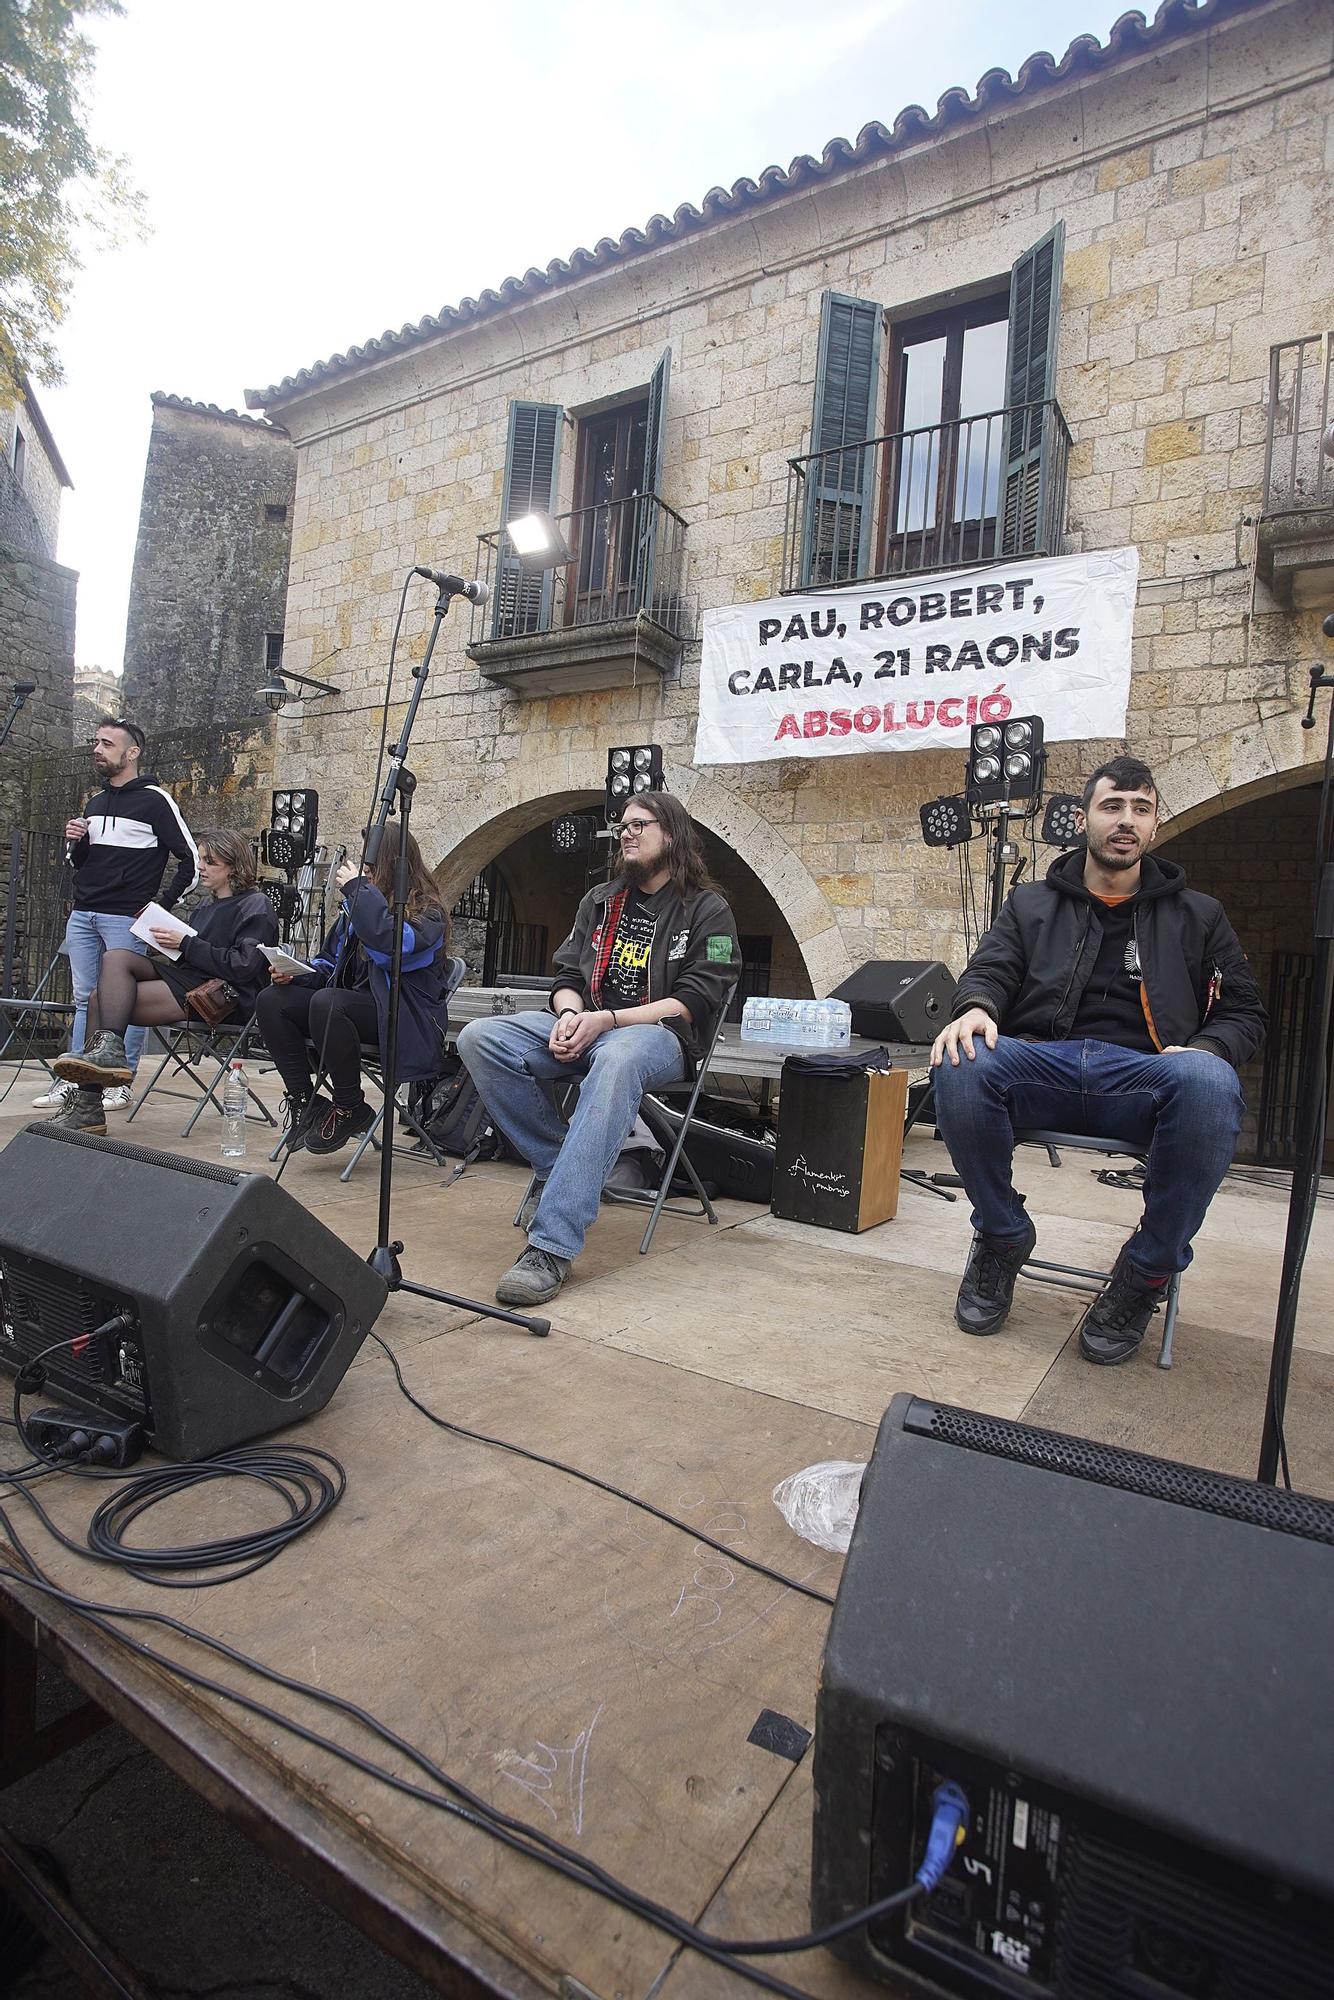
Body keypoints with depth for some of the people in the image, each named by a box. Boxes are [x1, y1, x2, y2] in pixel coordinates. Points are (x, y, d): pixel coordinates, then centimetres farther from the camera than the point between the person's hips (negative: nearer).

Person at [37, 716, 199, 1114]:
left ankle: (121, 1083, 3)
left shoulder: (155, 800, -2)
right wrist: (75, 843, 4)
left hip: (125, 918, -7)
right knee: (84, 998, 8)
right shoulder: (95, 804, 18)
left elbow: (191, 861, -4)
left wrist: (162, 907, -7)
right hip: (82, 915, 7)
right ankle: (74, 1080, 13)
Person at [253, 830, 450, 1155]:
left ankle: (350, 1108, -16)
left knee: (327, 1003, -34)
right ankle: (304, 1101, -9)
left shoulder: (426, 911, -7)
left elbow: (390, 943, -30)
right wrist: (295, 975, 2)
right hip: (354, 1004, 8)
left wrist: (359, 888, -19)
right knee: (272, 1001, -11)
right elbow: (330, 964, 23)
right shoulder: (355, 906, 17)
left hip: (403, 1020, -8)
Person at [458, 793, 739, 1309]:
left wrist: (605, 1020, -19)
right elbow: (567, 975, 16)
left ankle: (551, 1247, -46)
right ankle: (556, 1165, -10)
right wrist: (569, 1014, -10)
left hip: (659, 1035, -5)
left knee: (616, 1061, -44)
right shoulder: (601, 901, 19)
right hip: (584, 1028, 6)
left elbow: (692, 1003, -8)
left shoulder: (707, 910, 3)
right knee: (479, 1039, -21)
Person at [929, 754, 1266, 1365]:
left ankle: (1148, 1270, -14)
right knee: (959, 1066, -34)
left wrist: (1203, 1049, -6)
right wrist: (975, 1006, -18)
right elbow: (990, 970, 8)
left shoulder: (1198, 915, 23)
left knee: (1210, 1083, -37)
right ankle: (1003, 1237, -8)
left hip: (1142, 1075, 0)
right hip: (1040, 1066, 1)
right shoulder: (1032, 904, 23)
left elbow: (1243, 1011, 19)